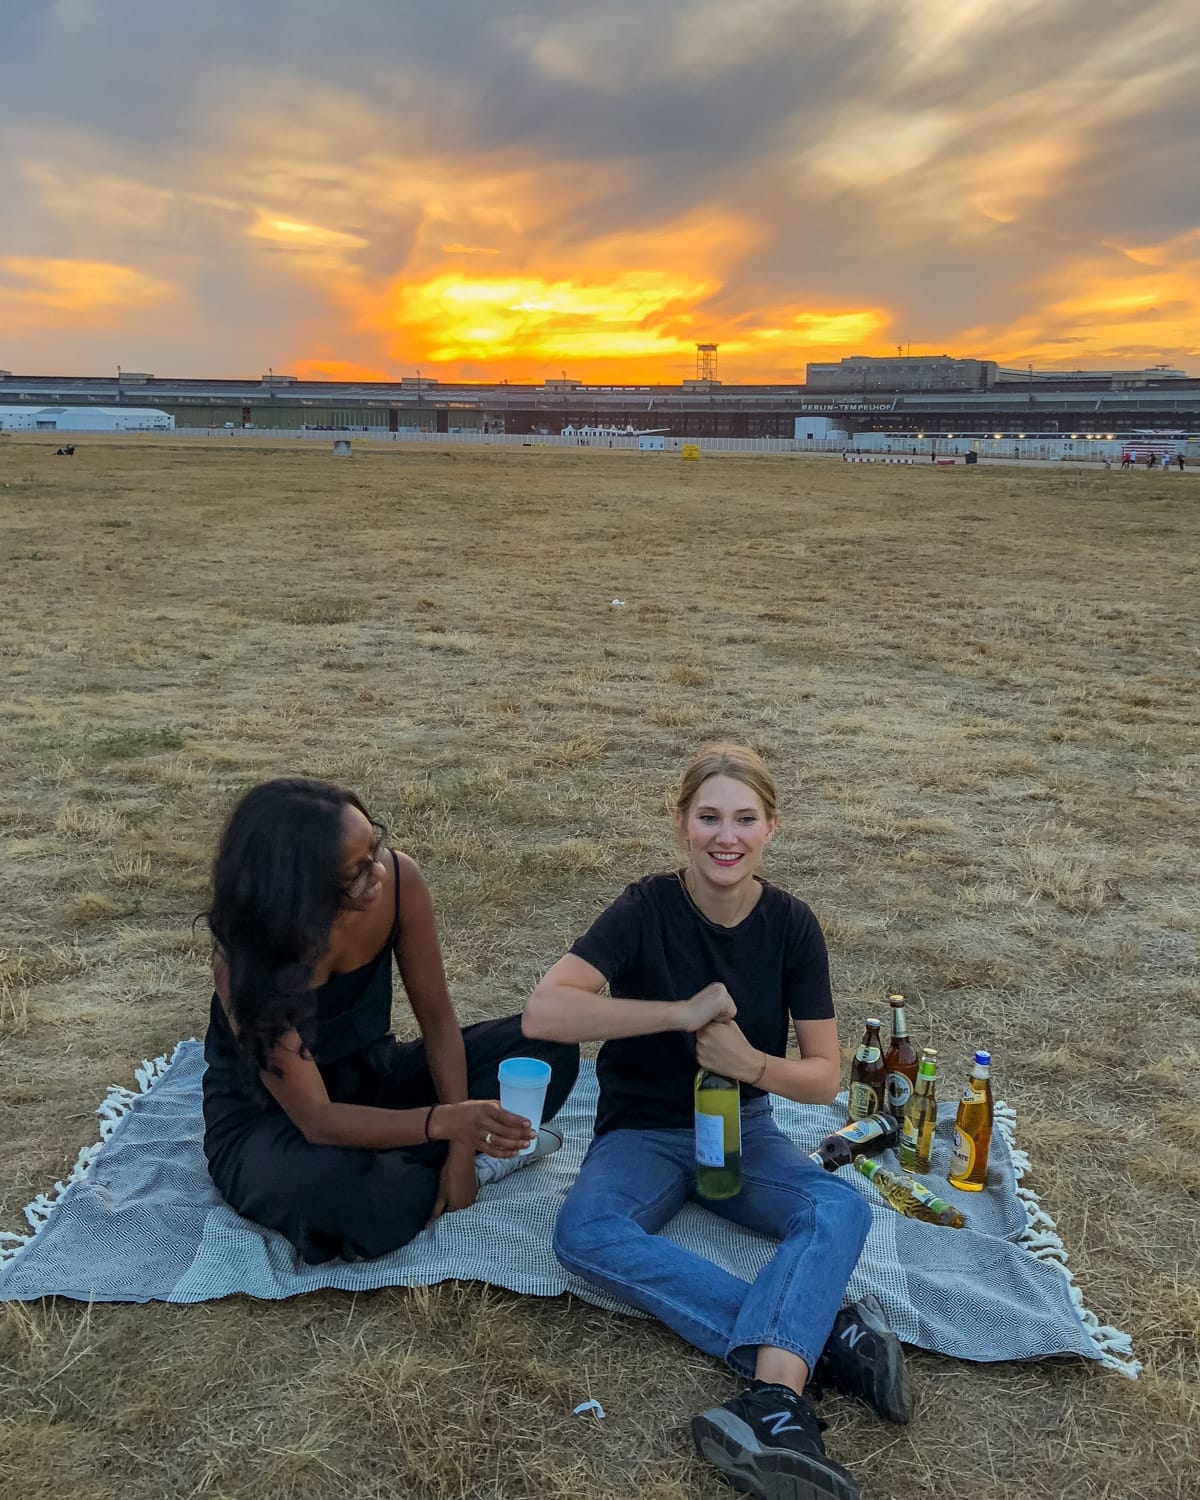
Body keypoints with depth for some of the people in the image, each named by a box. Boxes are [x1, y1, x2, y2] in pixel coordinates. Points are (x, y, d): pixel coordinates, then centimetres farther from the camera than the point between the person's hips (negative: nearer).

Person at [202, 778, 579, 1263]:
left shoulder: (398, 880, -22)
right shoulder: (248, 956, -32)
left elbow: (438, 1019, -11)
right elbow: (316, 1120, -32)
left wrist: (461, 1140, -18)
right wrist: (443, 1122, -46)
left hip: (371, 1077, 4)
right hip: (267, 1121, -4)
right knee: (326, 1192, -39)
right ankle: (468, 1168, -10)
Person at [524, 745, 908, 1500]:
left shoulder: (792, 923, -9)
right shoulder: (647, 910, -17)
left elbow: (825, 1078, -6)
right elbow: (543, 1014, -30)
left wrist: (753, 1063, -27)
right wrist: (680, 1012, -33)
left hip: (742, 1128, 2)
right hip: (642, 1131, -2)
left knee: (842, 1207, -28)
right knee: (585, 1230, -33)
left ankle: (773, 1399, -44)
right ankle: (822, 1340, -35)